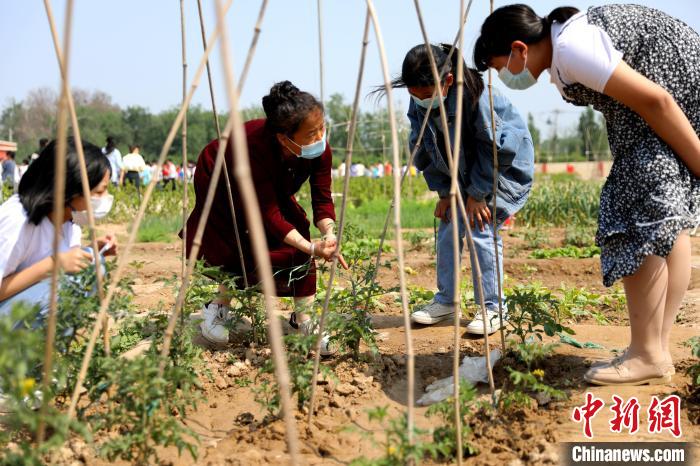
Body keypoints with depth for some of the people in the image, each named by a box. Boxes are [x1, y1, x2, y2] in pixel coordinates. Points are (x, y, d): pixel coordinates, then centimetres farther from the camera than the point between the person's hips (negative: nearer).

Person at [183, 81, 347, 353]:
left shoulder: (320, 150, -29)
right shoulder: (253, 146, -45)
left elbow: (322, 198, -22)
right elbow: (268, 215, -42)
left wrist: (328, 235, -41)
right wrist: (311, 248, -48)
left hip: (275, 188, 5)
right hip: (220, 184, -5)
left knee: (298, 242, -12)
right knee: (247, 247, -16)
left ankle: (303, 320, -2)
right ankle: (218, 310, 8)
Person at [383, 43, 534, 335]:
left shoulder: (475, 95, -33)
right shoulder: (419, 104, -13)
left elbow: (497, 149, -25)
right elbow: (425, 149, -1)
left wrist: (477, 194, -20)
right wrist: (443, 193, -5)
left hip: (505, 167, -6)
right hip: (462, 174, 7)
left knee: (481, 229, -17)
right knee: (447, 228, 1)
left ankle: (493, 308, -5)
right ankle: (445, 300, 16)